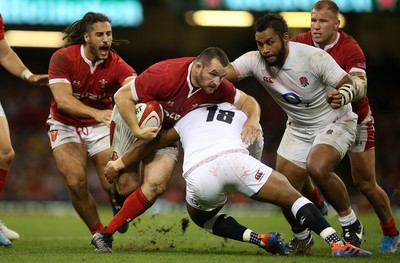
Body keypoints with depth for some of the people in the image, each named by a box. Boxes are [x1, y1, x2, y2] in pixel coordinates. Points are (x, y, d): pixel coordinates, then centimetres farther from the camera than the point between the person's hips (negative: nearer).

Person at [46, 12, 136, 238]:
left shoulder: (116, 65, -14)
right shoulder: (62, 58, -18)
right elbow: (63, 100, -29)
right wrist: (95, 112, -46)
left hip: (100, 126, 1)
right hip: (66, 125, -1)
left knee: (114, 185, -12)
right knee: (76, 182, -20)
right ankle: (98, 233, -1)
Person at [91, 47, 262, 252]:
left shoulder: (218, 86, -20)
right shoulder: (166, 75, -36)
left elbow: (247, 101, -8)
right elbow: (122, 96, -29)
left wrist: (253, 119, -30)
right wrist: (137, 131, -35)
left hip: (167, 130, 4)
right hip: (131, 117, -4)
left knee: (156, 185, -15)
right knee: (127, 185, -6)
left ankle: (105, 234, -4)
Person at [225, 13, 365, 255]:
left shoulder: (314, 57, -27)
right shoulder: (255, 61, -16)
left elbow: (351, 86, -25)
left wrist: (342, 96, -48)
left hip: (335, 123, -5)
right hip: (298, 129, 5)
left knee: (317, 169, -31)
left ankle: (351, 224, -8)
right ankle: (302, 240, 27)